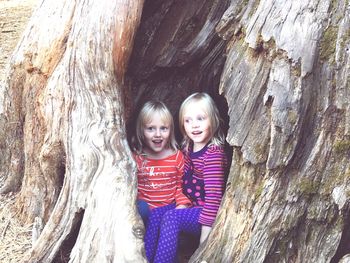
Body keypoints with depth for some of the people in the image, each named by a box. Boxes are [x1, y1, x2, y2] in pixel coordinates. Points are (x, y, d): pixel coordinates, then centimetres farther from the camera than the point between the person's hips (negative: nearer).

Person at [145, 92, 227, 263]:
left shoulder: (214, 153, -19)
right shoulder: (188, 148, 7)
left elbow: (214, 195, -23)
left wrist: (205, 235, -23)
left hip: (207, 211, -7)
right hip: (190, 206, 8)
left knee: (172, 217, -27)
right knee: (156, 214, -13)